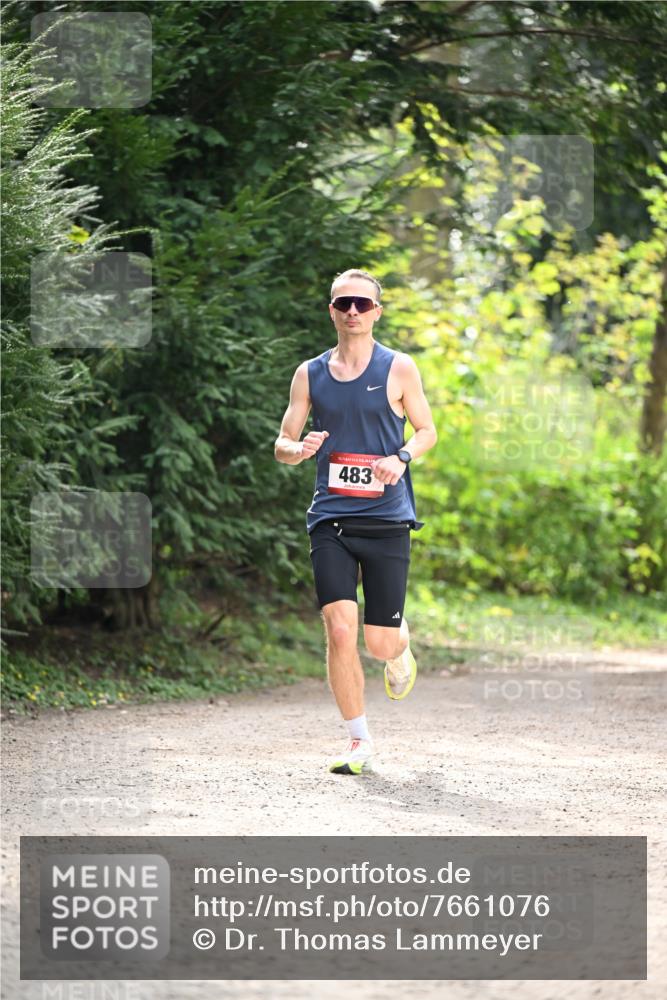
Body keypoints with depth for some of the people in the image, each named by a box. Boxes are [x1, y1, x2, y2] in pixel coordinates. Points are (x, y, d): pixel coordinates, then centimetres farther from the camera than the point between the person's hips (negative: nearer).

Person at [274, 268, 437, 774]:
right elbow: (282, 444, 11)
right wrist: (298, 448, -13)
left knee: (380, 640, -2)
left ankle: (401, 649, 38)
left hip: (387, 519, -1)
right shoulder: (310, 374, 8)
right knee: (340, 633, -12)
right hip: (331, 518, 1)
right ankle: (359, 742, 2)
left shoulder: (399, 369, 2)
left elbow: (427, 431, 10)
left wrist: (401, 457, -11)